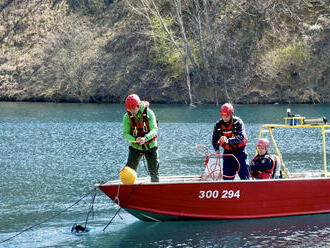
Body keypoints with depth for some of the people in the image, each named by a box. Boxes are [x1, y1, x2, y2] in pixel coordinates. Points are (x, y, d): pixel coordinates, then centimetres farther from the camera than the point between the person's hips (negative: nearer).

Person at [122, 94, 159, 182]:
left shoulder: (149, 113, -15)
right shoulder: (127, 117, -11)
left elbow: (154, 130, -22)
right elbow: (125, 134, -12)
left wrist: (145, 138, -41)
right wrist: (135, 139, -33)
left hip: (150, 146, -1)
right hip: (135, 147, 1)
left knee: (153, 171, 5)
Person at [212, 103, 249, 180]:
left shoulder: (238, 122, -12)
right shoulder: (218, 124, 0)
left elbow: (241, 137, -26)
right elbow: (214, 139, 5)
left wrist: (228, 140, -40)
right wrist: (216, 149, -14)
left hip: (239, 151, -4)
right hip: (227, 152, 4)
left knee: (244, 175, -6)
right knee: (227, 177, 3)